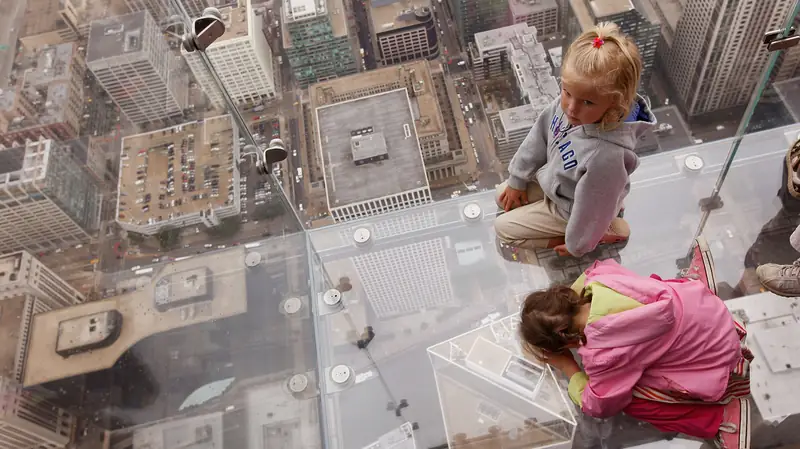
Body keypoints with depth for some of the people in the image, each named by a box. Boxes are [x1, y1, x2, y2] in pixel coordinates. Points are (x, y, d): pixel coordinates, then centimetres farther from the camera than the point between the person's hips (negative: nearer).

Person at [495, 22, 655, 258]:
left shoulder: (606, 155, -45)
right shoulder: (567, 103, -25)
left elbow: (591, 206, -29)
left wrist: (577, 243, -11)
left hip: (570, 207, -7)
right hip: (553, 179, 7)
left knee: (504, 227, 2)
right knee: (503, 196, 24)